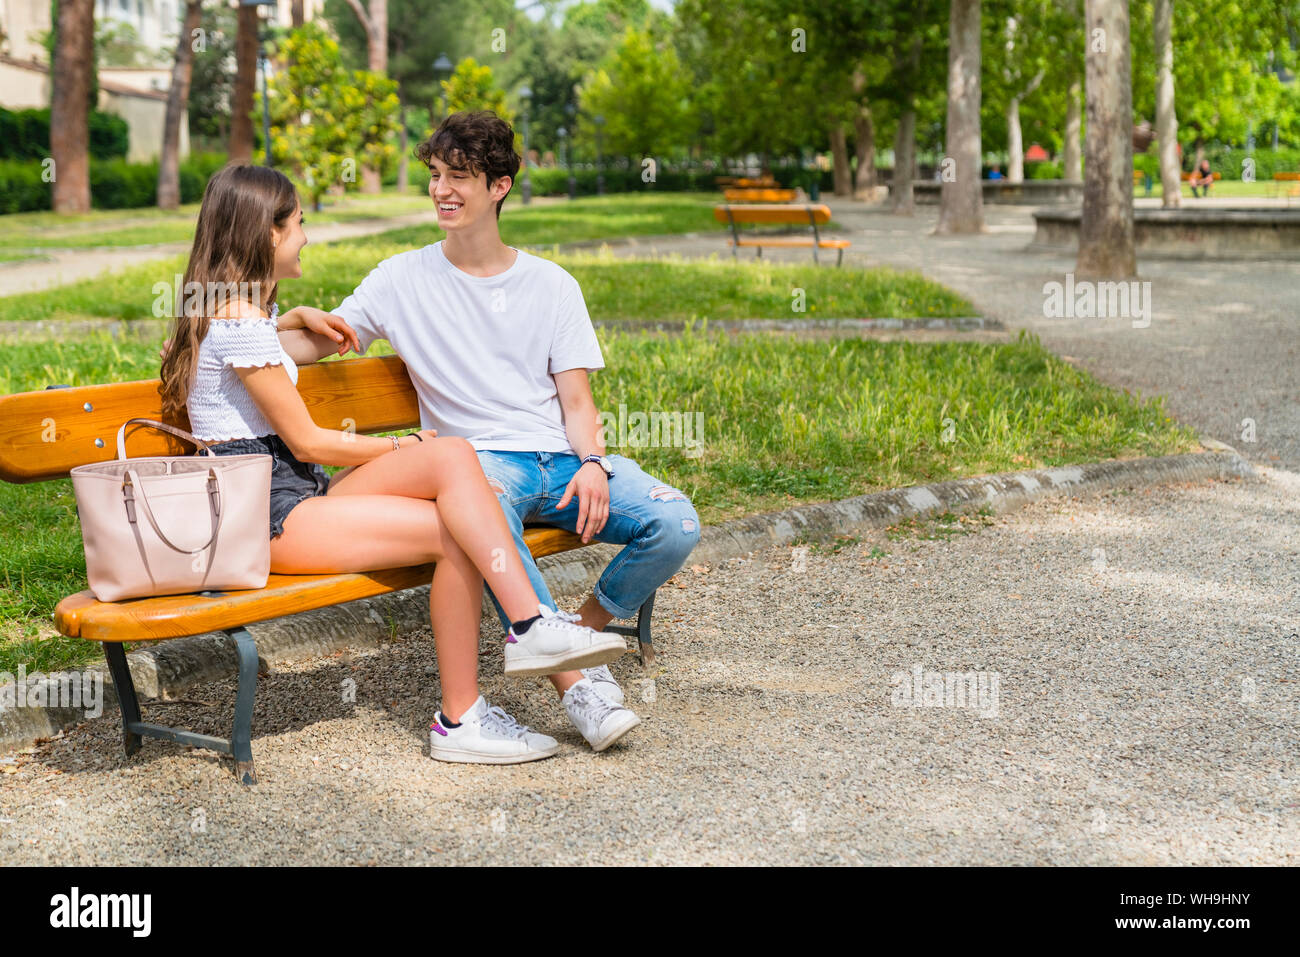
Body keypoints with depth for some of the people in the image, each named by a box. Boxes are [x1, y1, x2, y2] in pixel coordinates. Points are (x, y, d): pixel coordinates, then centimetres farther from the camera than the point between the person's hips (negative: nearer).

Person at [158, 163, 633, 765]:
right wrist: (400, 449, 0)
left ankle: (532, 623, -22)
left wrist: (301, 320, 27)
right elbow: (307, 442, -12)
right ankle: (459, 722, -19)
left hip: (296, 494, 9)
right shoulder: (241, 320, -13)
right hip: (271, 517, -9)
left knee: (451, 454, -15)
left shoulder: (230, 309, 18)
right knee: (457, 534, -22)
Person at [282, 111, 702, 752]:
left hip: (563, 458, 3)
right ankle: (573, 676, -34)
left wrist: (592, 463, -13)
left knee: (676, 524, -24)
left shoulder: (552, 285, 13)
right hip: (482, 458, -3)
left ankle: (583, 631, 0)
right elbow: (319, 343, 10)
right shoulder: (402, 279, 10)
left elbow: (576, 401, 8)